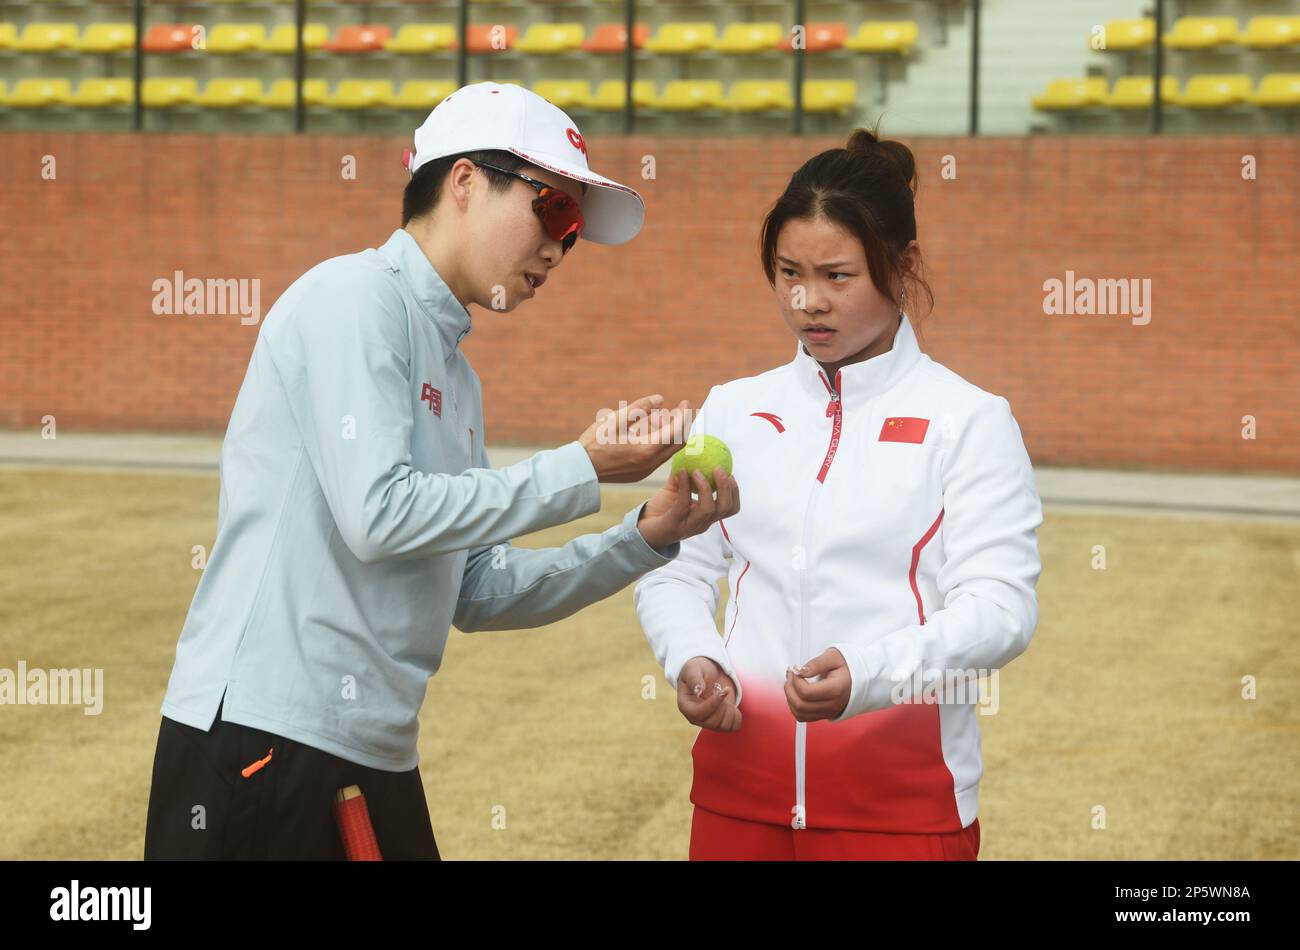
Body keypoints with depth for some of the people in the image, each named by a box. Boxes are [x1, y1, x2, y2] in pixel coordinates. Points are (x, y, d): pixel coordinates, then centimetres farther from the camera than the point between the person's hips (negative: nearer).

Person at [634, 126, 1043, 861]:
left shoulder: (968, 421, -3)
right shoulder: (733, 411, 11)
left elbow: (999, 605, -11)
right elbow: (676, 571, 11)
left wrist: (868, 674, -27)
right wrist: (690, 658, -11)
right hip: (739, 795, 4)